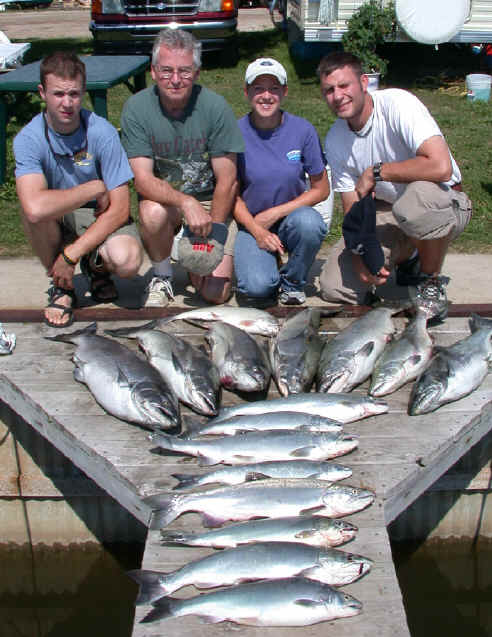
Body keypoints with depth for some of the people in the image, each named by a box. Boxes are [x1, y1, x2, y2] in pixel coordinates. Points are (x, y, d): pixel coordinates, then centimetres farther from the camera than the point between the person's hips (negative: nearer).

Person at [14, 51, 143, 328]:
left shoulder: (102, 132, -19)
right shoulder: (29, 139, -19)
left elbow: (120, 209, -19)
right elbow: (35, 208, -37)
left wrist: (72, 254, -24)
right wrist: (95, 188, -28)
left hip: (101, 218, -1)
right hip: (57, 224, 1)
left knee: (128, 261, -32)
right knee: (33, 209, -34)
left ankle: (96, 266, 8)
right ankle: (62, 286, -7)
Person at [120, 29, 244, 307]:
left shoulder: (215, 107, -16)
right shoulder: (137, 109, -13)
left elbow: (227, 182, -12)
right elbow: (143, 180, -19)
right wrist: (186, 203, -37)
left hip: (213, 203, -1)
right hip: (165, 198, 1)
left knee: (216, 292, -15)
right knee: (153, 211, -36)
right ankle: (162, 277, -4)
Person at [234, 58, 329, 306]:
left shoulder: (302, 130, -8)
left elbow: (321, 190, -4)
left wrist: (273, 214, -13)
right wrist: (257, 230, -16)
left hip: (291, 216, 1)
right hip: (250, 222, -1)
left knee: (308, 222, -36)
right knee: (257, 288, -26)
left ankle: (292, 282, -6)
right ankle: (268, 265, 12)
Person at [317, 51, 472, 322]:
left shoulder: (397, 104, -22)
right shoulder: (335, 140, -4)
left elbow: (441, 166, -37)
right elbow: (353, 207, -1)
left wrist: (376, 171, -27)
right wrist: (361, 254, -18)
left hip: (444, 203, -5)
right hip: (385, 211, 6)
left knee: (418, 197, -43)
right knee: (334, 287, -10)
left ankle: (431, 282, -13)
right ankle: (406, 258, 19)